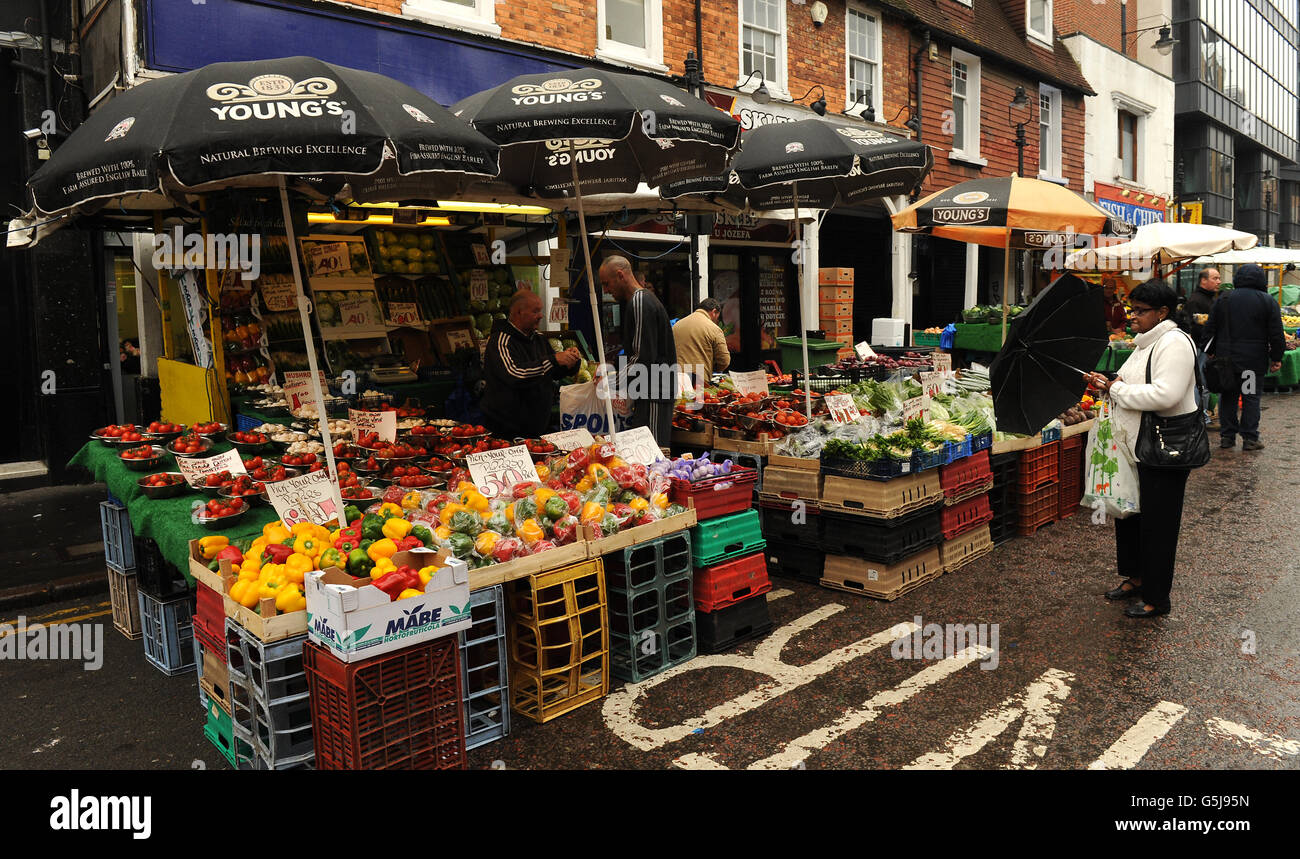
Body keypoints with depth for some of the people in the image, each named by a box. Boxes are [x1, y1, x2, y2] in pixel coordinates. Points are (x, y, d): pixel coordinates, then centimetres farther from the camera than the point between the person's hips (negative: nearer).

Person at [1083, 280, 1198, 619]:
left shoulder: (1174, 343, -18)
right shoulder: (1145, 343, 13)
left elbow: (1164, 394, -30)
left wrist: (1116, 388, -21)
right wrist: (1107, 384, 4)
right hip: (1138, 447, 10)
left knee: (1156, 523, 1)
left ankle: (1156, 598, 14)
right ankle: (1135, 578, 34)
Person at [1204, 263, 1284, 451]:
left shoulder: (1223, 299, 4)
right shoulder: (1268, 302, -2)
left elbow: (1210, 329, 7)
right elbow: (1276, 335, -2)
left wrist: (1211, 352, 14)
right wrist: (1276, 358, 4)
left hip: (1226, 357, 2)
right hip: (1254, 359, -2)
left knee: (1228, 396, 8)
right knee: (1252, 397, 3)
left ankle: (1227, 436, 10)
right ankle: (1250, 438, 4)